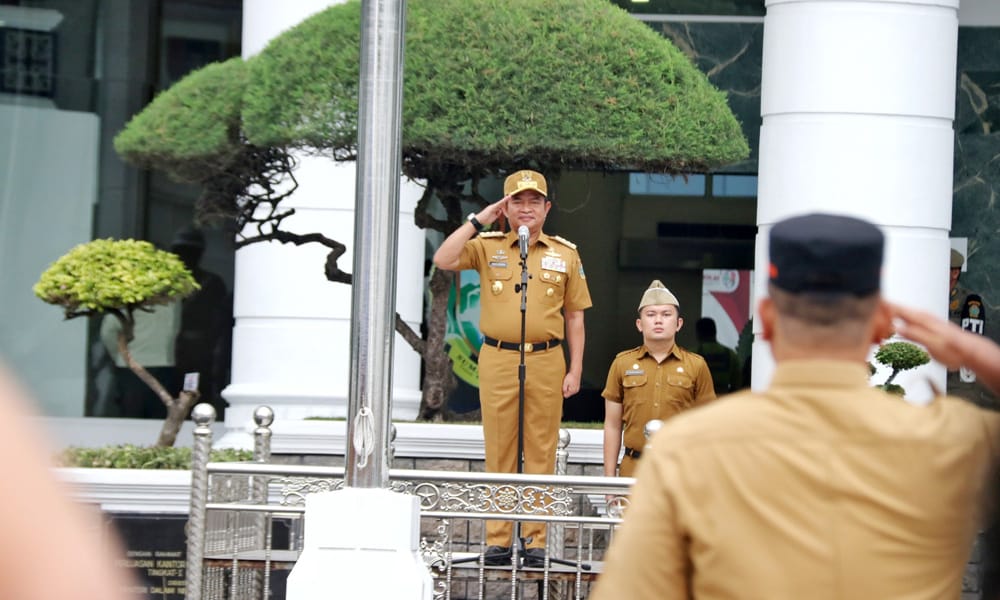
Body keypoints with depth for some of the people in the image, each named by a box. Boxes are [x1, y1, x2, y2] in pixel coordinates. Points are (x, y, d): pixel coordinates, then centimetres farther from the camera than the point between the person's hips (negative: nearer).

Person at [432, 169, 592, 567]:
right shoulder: (487, 247, 7)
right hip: (497, 359, 0)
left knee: (540, 452, 1)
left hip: (546, 361, 0)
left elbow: (575, 316, 10)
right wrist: (478, 221, -5)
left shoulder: (565, 254, 8)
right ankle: (498, 539, 6)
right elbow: (443, 261, -10)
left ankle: (534, 539, 4)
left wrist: (575, 370, 3)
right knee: (499, 451, 2)